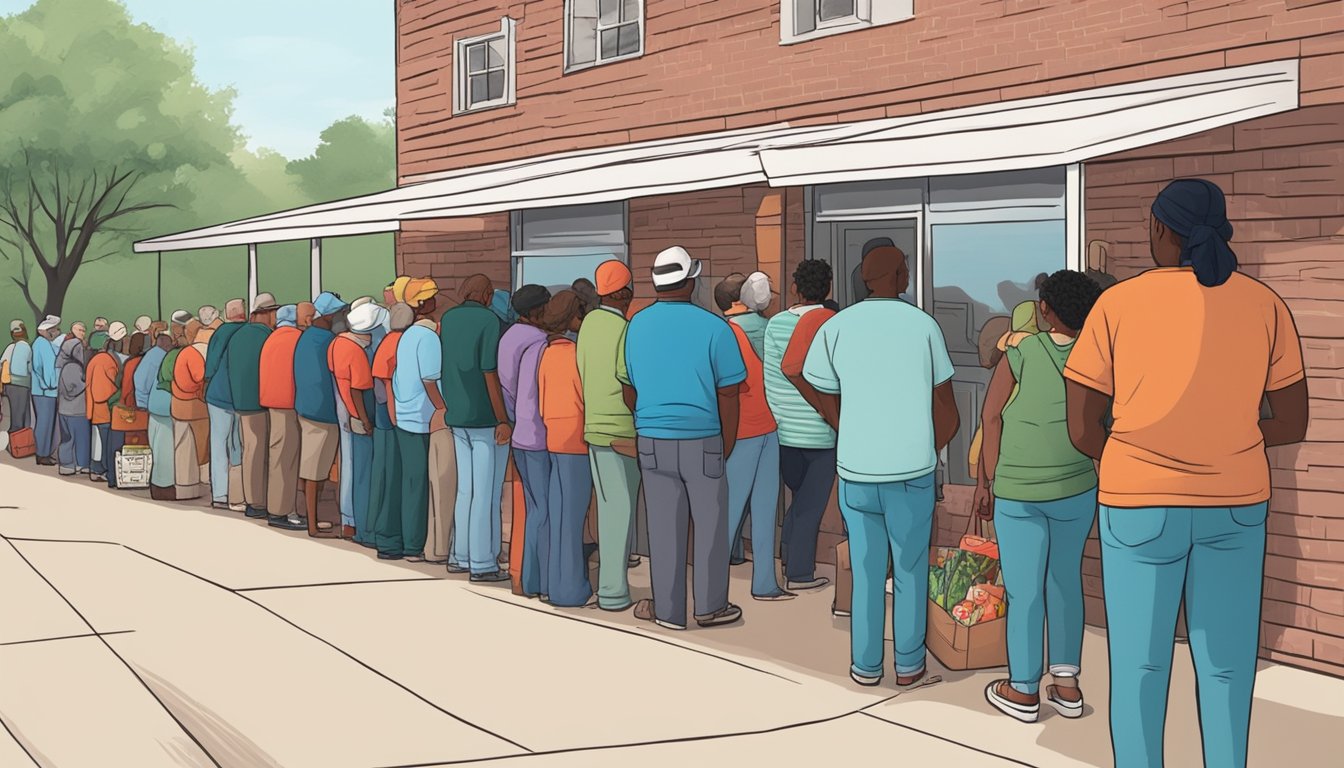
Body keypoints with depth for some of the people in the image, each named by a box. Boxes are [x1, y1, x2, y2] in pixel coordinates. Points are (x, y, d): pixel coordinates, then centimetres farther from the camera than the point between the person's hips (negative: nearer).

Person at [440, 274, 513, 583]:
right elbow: (490, 372, -16)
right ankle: (482, 563, 1)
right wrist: (502, 420, -14)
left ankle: (461, 556, 20)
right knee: (487, 493, -2)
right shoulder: (489, 319, -11)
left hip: (458, 418, 7)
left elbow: (442, 368, 12)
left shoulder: (447, 319, 9)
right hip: (486, 418, -7)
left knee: (466, 489, 16)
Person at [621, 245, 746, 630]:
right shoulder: (713, 328, -11)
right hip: (702, 440, -3)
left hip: (652, 440, 4)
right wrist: (727, 448, 2)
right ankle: (710, 606, 19)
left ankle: (668, 610, 16)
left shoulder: (636, 325, 2)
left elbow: (629, 390, 9)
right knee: (710, 524, 10)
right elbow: (728, 396, -8)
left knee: (664, 526, 9)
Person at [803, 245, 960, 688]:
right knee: (910, 572, 12)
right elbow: (946, 412, 2)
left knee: (866, 572, 12)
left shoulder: (836, 328, -1)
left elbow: (830, 407, 8)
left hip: (855, 472, 1)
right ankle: (908, 665, 19)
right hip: (913, 472, -1)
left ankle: (866, 665, 18)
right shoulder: (923, 327, -4)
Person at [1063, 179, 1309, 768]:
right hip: (1235, 505, 2)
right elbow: (1292, 423, 4)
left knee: (1139, 663, 8)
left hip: (1139, 504, -2)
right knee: (1226, 664, 11)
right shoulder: (1264, 304, 1)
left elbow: (1083, 431, -6)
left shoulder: (1117, 304, -6)